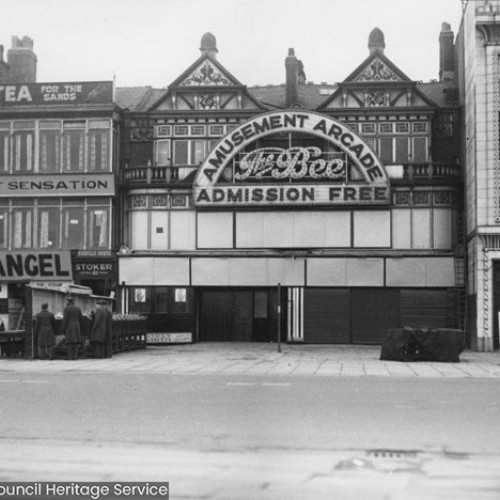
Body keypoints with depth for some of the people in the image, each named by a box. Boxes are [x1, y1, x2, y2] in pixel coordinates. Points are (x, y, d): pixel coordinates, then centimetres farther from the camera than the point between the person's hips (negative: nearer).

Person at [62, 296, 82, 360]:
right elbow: (80, 319, 9)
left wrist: (63, 328, -6)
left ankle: (70, 356, -7)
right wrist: (80, 328, 16)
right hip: (76, 326, 4)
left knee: (69, 342, -3)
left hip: (69, 327, -4)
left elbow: (65, 319, -11)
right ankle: (75, 356, 1)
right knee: (75, 342, 5)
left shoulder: (66, 309, -8)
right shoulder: (78, 309, 7)